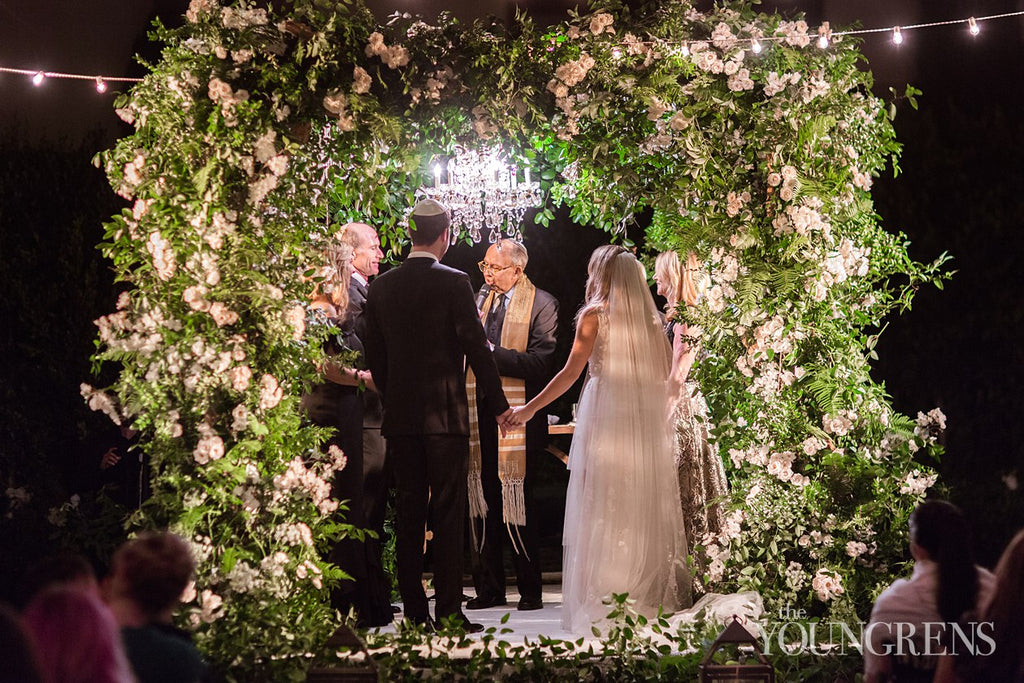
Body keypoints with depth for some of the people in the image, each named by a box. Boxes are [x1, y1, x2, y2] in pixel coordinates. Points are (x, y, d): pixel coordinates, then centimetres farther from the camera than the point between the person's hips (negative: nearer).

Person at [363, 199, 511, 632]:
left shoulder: (381, 286, 6)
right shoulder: (454, 283, -8)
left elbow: (374, 354, 11)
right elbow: (476, 347, -8)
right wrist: (499, 403, 0)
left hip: (399, 415, 4)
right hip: (445, 413, -4)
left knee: (408, 513, 8)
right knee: (448, 513, -1)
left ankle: (414, 611, 10)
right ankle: (448, 611, -2)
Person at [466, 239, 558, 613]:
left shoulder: (542, 305, -5)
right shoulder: (480, 299, 14)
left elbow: (539, 363, -15)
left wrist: (491, 351, -19)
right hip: (482, 413, 5)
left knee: (519, 506, -1)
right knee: (487, 505, 8)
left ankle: (530, 591, 8)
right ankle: (490, 588, 16)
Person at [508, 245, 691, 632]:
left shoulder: (595, 315, -3)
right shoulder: (651, 320, 10)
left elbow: (571, 371, -8)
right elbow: (663, 375, 9)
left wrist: (529, 409, -4)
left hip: (604, 417, -5)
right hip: (645, 421, 5)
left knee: (601, 508, -1)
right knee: (643, 508, 8)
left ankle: (602, 604, -3)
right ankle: (649, 596, 7)